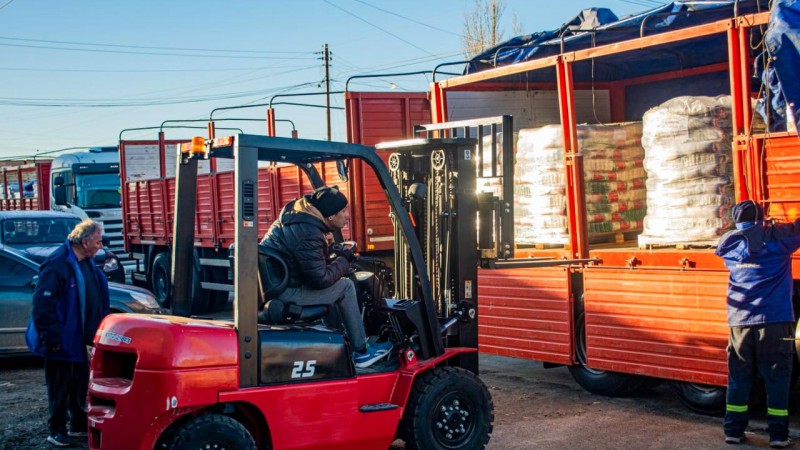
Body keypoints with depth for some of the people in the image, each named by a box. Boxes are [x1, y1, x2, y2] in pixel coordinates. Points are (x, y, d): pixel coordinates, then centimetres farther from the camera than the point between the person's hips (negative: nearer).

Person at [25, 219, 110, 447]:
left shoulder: (88, 264, 8)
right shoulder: (57, 264, -20)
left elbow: (98, 300, 18)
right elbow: (43, 304, -23)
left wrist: (100, 331, 15)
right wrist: (52, 338, -23)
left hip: (80, 340, 9)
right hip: (63, 341, -8)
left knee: (80, 385, 17)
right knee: (61, 387, 2)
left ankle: (79, 424, 29)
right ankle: (57, 430, 13)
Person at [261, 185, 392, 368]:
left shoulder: (300, 216, 8)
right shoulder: (308, 233, -22)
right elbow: (320, 279, -20)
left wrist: (337, 257, 5)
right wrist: (343, 261, -3)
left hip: (273, 284, 10)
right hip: (283, 294, -10)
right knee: (346, 287, -5)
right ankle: (361, 352, 3)